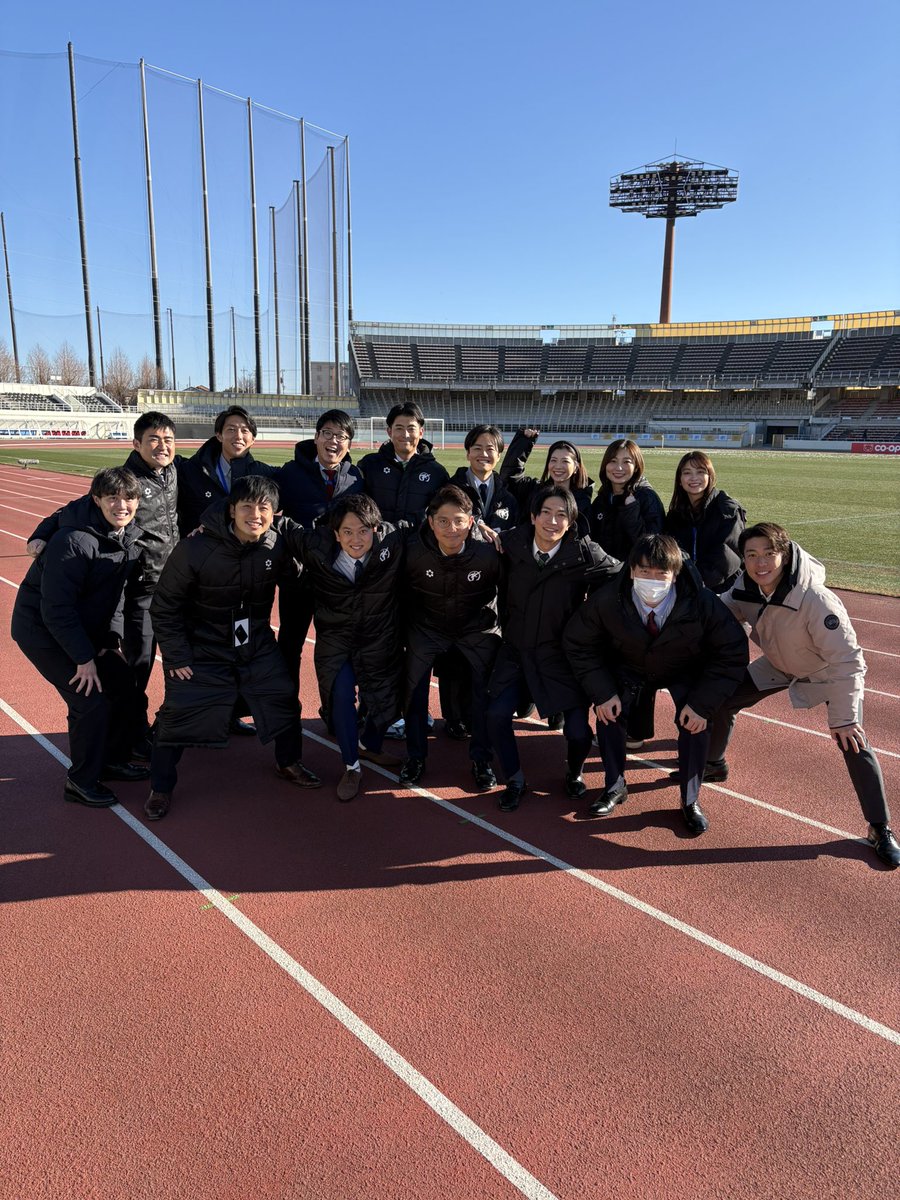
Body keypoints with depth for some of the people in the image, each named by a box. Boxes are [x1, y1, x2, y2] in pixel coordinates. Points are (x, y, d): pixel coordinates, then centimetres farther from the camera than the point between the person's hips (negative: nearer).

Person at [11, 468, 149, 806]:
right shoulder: (72, 541, -28)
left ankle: (112, 759, 29)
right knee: (91, 700, -13)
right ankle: (81, 781, 7)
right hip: (43, 630, -8)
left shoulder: (128, 537, -3)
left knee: (123, 683, 9)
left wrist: (112, 640, 1)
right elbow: (56, 610, -26)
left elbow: (117, 594, 8)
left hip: (83, 627, 8)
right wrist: (84, 658, -22)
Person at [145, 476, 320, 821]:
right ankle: (161, 788, 17)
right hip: (202, 650, -3)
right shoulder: (194, 550, -25)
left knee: (285, 699, 5)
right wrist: (176, 656, -13)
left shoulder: (278, 547, -14)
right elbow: (165, 606, -14)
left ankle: (289, 763, 32)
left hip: (257, 647, 4)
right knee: (178, 712, -5)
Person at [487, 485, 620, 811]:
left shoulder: (585, 554, -15)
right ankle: (514, 780, 14)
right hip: (517, 650, 2)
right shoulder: (512, 544, -8)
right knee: (497, 714, -13)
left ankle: (574, 773, 29)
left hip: (563, 653, -2)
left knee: (578, 729, -8)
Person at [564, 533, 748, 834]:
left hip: (686, 671, -1)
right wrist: (602, 692, -22)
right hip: (629, 666, 1)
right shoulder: (606, 601, -31)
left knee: (696, 721, -21)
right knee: (608, 711, -18)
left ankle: (690, 801, 0)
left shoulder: (702, 603, -34)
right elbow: (578, 644, -14)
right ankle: (614, 787, 5)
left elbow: (733, 652, -22)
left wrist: (703, 704, -29)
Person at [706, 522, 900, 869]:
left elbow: (846, 661, -33)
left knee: (853, 743, -14)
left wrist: (842, 717, -29)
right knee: (721, 701, 2)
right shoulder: (743, 588, -23)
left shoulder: (817, 600, -40)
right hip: (778, 664, 5)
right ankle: (712, 765, 30)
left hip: (828, 673, -5)